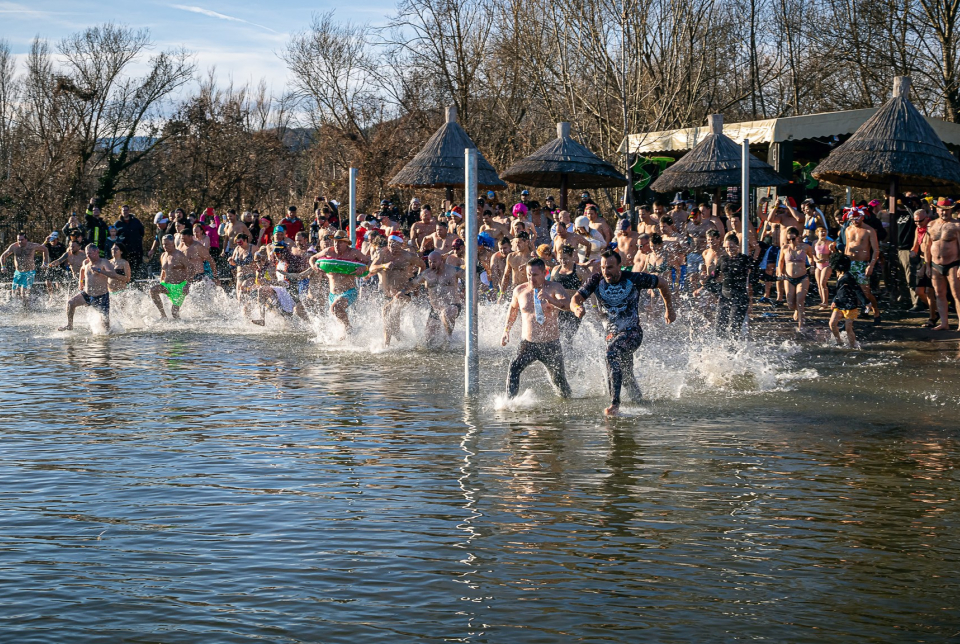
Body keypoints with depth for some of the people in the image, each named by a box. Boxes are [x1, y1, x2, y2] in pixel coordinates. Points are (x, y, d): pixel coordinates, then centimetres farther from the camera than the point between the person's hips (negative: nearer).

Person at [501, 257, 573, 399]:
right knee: (514, 368, -24)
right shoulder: (519, 291, 1)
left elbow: (568, 304, -25)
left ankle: (567, 397, 40)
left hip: (551, 344, -1)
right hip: (528, 343, 1)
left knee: (558, 378, 11)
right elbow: (513, 309, 21)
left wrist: (550, 299, -44)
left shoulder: (554, 288, -8)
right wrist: (506, 331, 22)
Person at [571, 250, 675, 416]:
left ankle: (615, 403, -38)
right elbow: (575, 299, -11)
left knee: (612, 352, -33)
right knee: (625, 376, 15)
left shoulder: (634, 279, -11)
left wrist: (669, 310, 12)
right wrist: (577, 307, -36)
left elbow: (663, 284, 4)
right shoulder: (596, 280, -5)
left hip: (633, 332, -5)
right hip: (612, 334, 5)